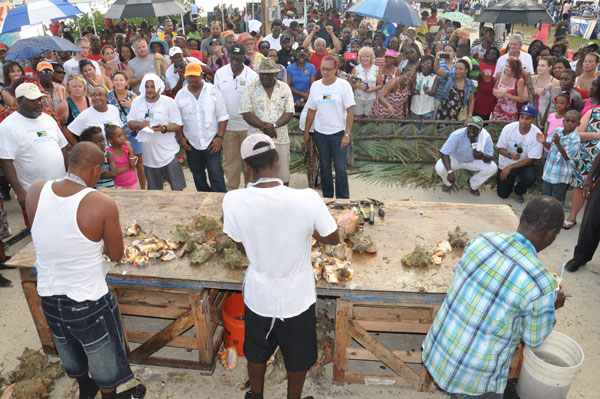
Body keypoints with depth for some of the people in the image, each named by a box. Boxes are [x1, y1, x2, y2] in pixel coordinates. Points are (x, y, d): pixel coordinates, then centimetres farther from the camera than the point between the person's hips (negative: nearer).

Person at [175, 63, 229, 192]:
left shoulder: (213, 91, -4)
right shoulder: (180, 95, 4)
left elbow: (223, 117, -4)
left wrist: (220, 137, -11)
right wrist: (181, 138, 2)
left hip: (212, 142, -3)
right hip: (191, 143, 4)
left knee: (215, 173, -8)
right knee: (197, 173, 14)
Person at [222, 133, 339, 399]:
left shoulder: (232, 201, -22)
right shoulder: (308, 199, -28)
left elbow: (244, 249, -6)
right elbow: (333, 239, -10)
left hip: (258, 296, 2)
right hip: (297, 298, -1)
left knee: (257, 352, 30)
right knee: (297, 358, 26)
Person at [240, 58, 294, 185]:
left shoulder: (284, 88, 6)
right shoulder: (251, 88, 1)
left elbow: (289, 113, 0)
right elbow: (246, 114, -6)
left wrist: (274, 125, -16)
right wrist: (264, 126, -16)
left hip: (280, 138, 1)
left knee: (283, 177, 6)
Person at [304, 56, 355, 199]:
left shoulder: (344, 85, -7)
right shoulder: (315, 86, 5)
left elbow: (350, 111, -8)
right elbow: (311, 111, 11)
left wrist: (347, 134, -13)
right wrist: (306, 132, 10)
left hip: (338, 133, -4)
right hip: (320, 133, 4)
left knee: (341, 169, -2)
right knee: (324, 167, 12)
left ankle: (343, 200, 13)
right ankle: (327, 197, 26)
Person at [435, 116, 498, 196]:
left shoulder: (486, 136, -25)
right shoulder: (457, 135, -32)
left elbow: (490, 158, -19)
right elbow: (444, 153, -32)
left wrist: (483, 156, -46)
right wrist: (450, 171, -46)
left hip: (473, 161, 2)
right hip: (455, 159, -2)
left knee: (492, 168, -22)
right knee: (439, 168, -30)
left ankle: (473, 185, 9)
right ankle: (449, 183, 8)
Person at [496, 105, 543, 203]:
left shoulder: (537, 135, -20)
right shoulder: (508, 128, -17)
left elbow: (531, 159, -17)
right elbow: (500, 148, -7)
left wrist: (510, 167, -21)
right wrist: (509, 155, -30)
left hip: (524, 164, 0)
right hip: (505, 164, 1)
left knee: (530, 177, -33)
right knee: (503, 194, 0)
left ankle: (519, 191, 2)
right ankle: (500, 178, 35)